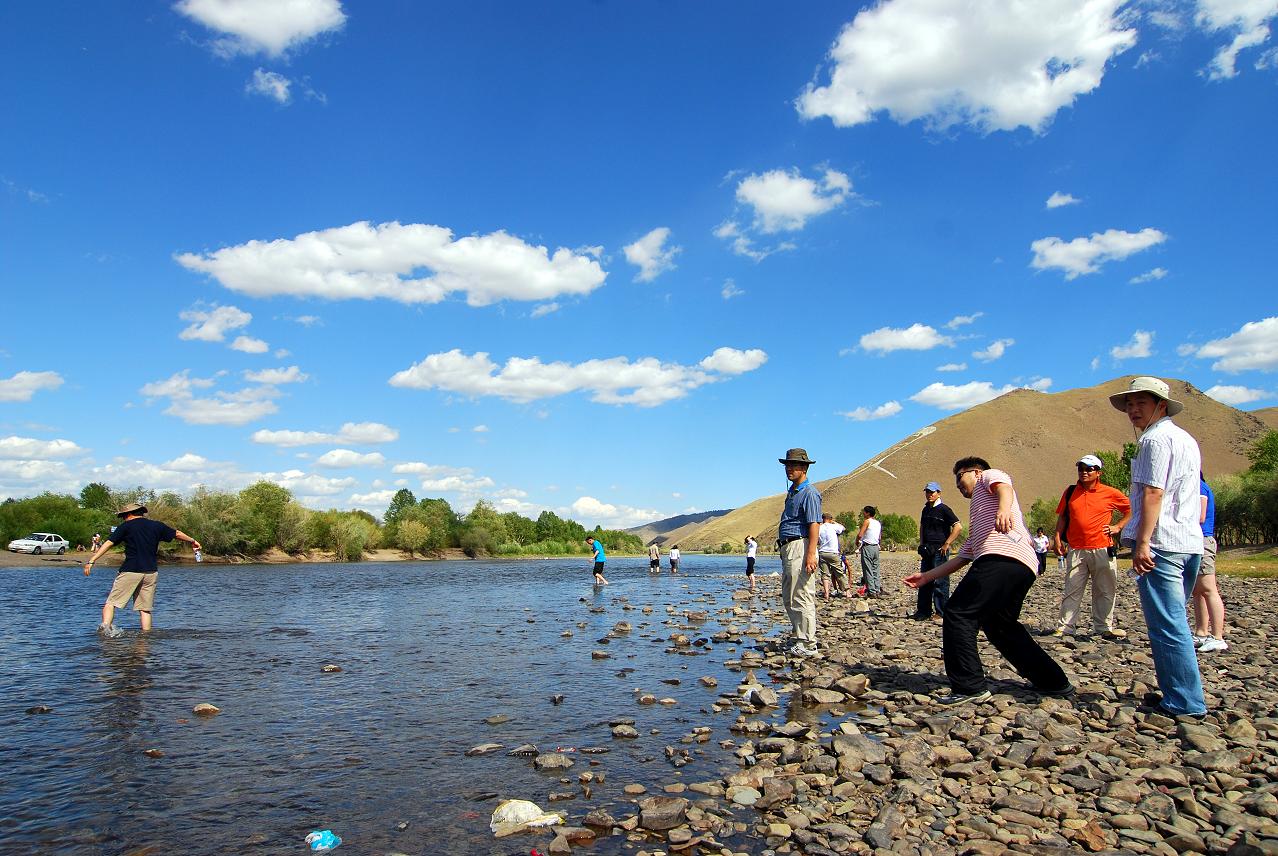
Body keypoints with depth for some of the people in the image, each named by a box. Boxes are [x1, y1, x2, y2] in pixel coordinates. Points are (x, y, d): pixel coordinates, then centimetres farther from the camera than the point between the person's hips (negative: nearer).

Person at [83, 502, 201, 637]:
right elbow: (177, 534, 21)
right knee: (145, 608, 9)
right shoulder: (157, 526, 11)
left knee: (111, 602, 2)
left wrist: (91, 561, -7)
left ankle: (105, 627, -18)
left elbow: (108, 543, -7)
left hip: (130, 571, -4)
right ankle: (146, 635, 5)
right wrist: (193, 541, 36)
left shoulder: (125, 527, 1)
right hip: (151, 572, 4)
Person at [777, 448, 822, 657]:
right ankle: (797, 637, 27)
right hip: (787, 548, 11)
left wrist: (811, 555, -26)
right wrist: (783, 550, 19)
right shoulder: (791, 492, 19)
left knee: (802, 597, -8)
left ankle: (807, 645, -3)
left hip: (800, 547, -11)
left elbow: (814, 525, -19)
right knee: (788, 598, 17)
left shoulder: (809, 493, -11)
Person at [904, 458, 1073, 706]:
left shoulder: (989, 476, 17)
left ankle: (969, 687, -14)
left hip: (1003, 557, -10)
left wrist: (1004, 508, -33)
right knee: (1000, 626, 21)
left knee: (958, 614, -12)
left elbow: (1004, 486, -9)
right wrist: (926, 576, 35)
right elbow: (963, 556, 38)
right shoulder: (978, 519, 41)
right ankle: (1054, 683, 25)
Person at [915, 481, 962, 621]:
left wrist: (946, 544, -16)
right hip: (927, 550, 8)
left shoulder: (944, 509, -8)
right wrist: (921, 544, 18)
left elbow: (958, 527, -15)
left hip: (939, 550, -8)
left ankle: (941, 613, 0)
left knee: (940, 581, -6)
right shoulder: (926, 510, 15)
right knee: (924, 581, 10)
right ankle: (923, 611, 16)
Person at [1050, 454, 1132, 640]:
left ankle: (1104, 627, 18)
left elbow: (1131, 509, 12)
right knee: (1071, 590, 1)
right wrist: (1058, 537, 5)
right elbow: (1062, 517, 14)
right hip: (1076, 551, 1)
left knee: (1105, 591, 7)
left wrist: (1118, 526, 2)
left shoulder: (1110, 493, 1)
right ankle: (1065, 626, 3)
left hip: (1103, 550, -1)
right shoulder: (1070, 492, 8)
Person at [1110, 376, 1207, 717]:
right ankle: (1180, 694, 20)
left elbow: (1153, 492, -17)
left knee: (1167, 625, -6)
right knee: (1173, 622, 15)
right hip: (1190, 542, 10)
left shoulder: (1156, 438, -8)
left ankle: (1186, 702, -4)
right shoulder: (1186, 439, 23)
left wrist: (1142, 542, -21)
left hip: (1161, 542, -10)